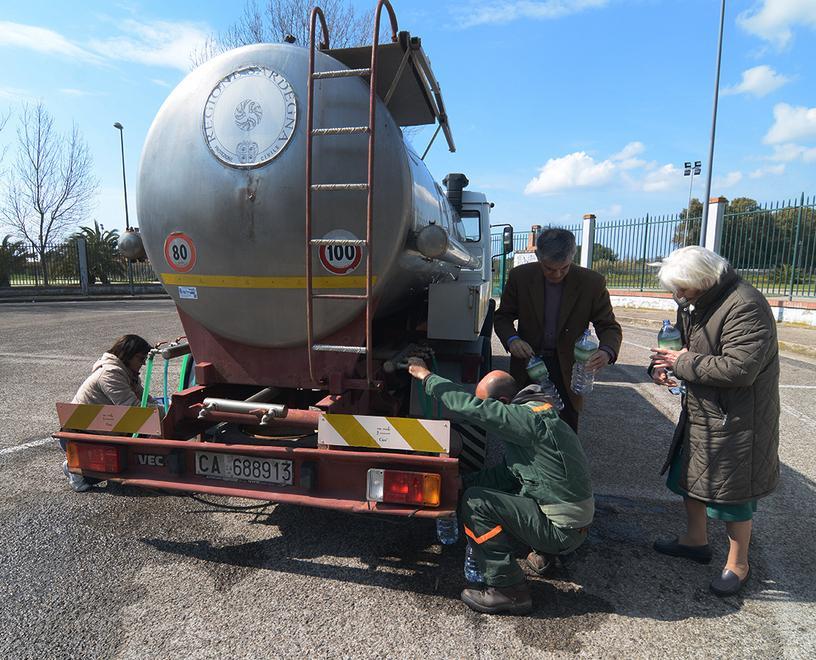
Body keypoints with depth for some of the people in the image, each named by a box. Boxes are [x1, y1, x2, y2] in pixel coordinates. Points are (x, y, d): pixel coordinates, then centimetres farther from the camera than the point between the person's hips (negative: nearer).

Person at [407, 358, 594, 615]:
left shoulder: (531, 418, -23)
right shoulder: (534, 417, 8)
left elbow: (472, 407, -28)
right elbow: (508, 474, 11)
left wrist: (427, 377, -16)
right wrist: (463, 481, 2)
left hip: (560, 529, -10)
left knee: (475, 502, -14)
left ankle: (509, 592, -6)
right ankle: (540, 550, 16)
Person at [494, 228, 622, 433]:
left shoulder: (592, 283, -10)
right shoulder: (520, 276, -8)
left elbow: (609, 327, -4)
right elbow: (503, 317, 1)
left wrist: (607, 351, -27)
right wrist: (511, 339, -21)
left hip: (567, 370, -1)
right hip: (528, 363, 1)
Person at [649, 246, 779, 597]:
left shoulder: (745, 307, -25)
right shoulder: (693, 303, 4)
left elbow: (739, 368, -31)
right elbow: (682, 345, 17)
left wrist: (682, 364, -22)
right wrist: (661, 364, -4)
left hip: (736, 419, -9)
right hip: (699, 410, 9)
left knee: (731, 492, 5)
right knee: (689, 474, 20)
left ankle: (738, 565, 27)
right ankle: (695, 541, 41)